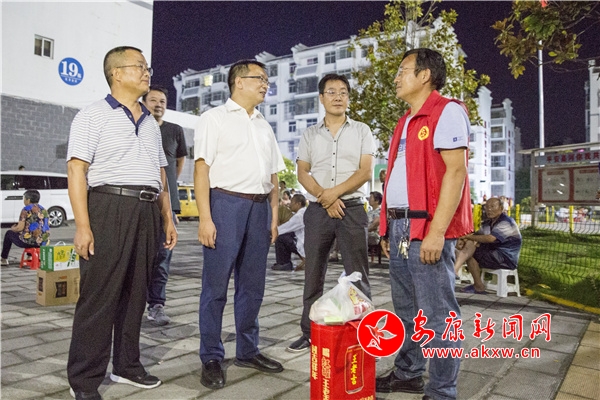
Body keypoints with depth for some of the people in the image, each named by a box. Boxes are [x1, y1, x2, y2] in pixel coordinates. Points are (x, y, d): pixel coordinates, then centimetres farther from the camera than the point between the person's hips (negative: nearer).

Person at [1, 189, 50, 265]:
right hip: (43, 241, 6)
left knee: (9, 233, 21)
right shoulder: (43, 209, 10)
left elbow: (20, 228, -13)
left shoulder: (26, 210, -9)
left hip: (29, 241, -6)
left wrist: (13, 228, 10)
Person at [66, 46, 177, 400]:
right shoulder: (93, 116, 1)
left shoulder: (151, 123, 20)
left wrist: (168, 219, 14)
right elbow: (76, 171, -7)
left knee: (136, 293, 11)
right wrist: (83, 225, -16)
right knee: (99, 295, -3)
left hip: (147, 212, 6)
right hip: (110, 207, -6)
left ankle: (127, 365, 25)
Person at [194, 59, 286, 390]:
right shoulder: (215, 118, 1)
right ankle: (211, 359, 12)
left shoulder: (264, 126, 19)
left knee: (252, 285, 11)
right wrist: (205, 218, -15)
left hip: (259, 207, 6)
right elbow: (202, 168, -7)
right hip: (226, 203, -6)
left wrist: (274, 214, 11)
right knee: (216, 285, 0)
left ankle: (247, 351, 24)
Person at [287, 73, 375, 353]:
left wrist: (334, 192, -13)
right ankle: (309, 334, 19)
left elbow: (366, 172, -3)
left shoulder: (361, 131, 6)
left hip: (352, 209, -2)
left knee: (357, 275, -1)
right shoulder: (310, 134, 12)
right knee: (313, 275, 8)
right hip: (317, 211, 2)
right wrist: (324, 198, -9)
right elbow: (302, 173, 5)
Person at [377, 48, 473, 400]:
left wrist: (437, 230, -21)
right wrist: (389, 228, 15)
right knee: (407, 310, 16)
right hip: (400, 228, 9)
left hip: (427, 228, -8)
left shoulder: (447, 112, -5)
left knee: (437, 315, -1)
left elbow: (456, 171, -14)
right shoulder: (406, 123, 21)